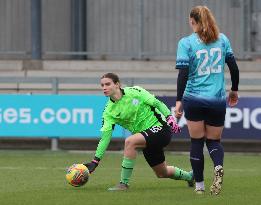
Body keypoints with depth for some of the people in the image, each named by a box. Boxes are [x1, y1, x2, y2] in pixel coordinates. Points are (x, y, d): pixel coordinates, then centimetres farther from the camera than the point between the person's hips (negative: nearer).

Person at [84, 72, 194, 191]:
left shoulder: (134, 92, -12)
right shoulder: (109, 111, -2)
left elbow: (157, 103, -2)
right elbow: (105, 136, -6)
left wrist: (169, 118, -12)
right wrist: (95, 161, -14)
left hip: (160, 127, -6)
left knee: (130, 141, -30)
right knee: (162, 174, 16)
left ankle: (124, 183, -22)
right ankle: (189, 176, 48)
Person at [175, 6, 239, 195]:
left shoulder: (186, 43, -5)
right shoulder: (222, 39, 5)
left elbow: (183, 73, -11)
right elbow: (234, 67, 7)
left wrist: (179, 100, -8)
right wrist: (234, 90, 21)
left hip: (194, 99, -2)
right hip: (217, 100, 2)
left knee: (197, 142, 8)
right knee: (214, 141, 14)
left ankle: (199, 185, 9)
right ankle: (218, 166, -18)